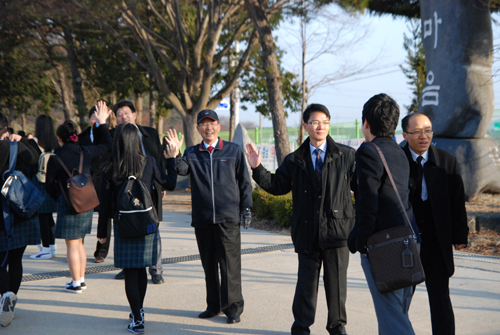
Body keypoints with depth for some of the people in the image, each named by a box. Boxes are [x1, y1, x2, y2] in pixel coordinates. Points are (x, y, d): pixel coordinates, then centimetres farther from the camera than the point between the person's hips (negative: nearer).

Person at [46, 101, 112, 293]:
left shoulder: (55, 159, -11)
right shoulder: (86, 152, -1)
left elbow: (49, 186, -3)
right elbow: (107, 145, 16)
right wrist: (102, 123, 22)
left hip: (68, 205, -5)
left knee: (72, 246, 2)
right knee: (78, 243, 18)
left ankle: (76, 283, 7)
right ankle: (81, 279, 24)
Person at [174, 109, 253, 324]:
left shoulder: (234, 151, 6)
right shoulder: (191, 153, 10)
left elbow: (244, 182, 8)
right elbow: (181, 170, -8)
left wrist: (246, 208, 3)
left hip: (228, 217, -2)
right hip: (202, 218, 3)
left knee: (230, 264, -2)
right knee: (209, 264, 10)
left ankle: (233, 307, 8)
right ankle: (214, 305, 22)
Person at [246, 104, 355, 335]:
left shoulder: (346, 155, 3)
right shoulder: (295, 160, 8)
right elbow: (277, 186, 9)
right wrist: (257, 168, -2)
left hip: (336, 228, -1)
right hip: (307, 231, 1)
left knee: (336, 279, 8)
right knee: (306, 281, 7)